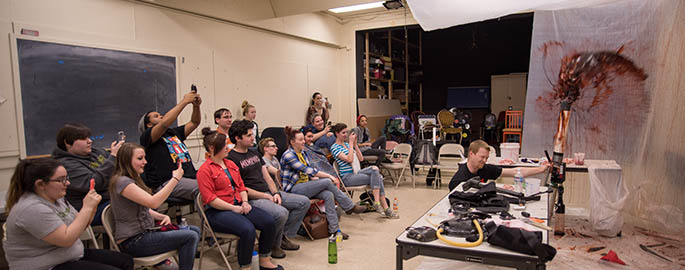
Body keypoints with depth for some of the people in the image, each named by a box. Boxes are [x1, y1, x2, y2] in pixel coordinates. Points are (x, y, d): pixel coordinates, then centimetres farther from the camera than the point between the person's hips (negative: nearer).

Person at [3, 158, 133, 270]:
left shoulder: (56, 198, 5)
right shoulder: (32, 209, -22)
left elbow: (79, 225, 12)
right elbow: (66, 239, -26)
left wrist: (92, 206, -7)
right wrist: (87, 208, -24)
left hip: (74, 255, 9)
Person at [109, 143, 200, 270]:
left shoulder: (134, 179, 14)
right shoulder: (122, 182, -17)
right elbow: (153, 202, -29)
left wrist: (163, 217, -1)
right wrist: (175, 179, -26)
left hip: (145, 232, 10)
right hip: (133, 241, -9)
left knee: (195, 230, 4)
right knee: (190, 237, -18)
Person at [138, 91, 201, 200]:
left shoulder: (174, 133, 29)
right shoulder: (146, 137, 5)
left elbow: (194, 123, 25)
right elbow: (165, 123, -13)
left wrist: (196, 106, 5)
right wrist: (184, 101, -9)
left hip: (190, 177, 7)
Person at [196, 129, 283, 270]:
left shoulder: (231, 164, 17)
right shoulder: (205, 170, -8)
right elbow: (210, 199, -14)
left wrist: (245, 202, 0)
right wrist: (234, 208, -16)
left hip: (238, 205, 8)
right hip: (217, 212, -7)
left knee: (269, 221, -11)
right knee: (248, 229, -32)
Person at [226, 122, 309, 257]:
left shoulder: (255, 153, 17)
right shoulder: (231, 159, -9)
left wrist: (275, 193, -3)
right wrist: (267, 197, -14)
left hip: (269, 193, 9)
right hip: (252, 199, -9)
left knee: (304, 202, 0)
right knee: (281, 213, -33)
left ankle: (283, 235, 6)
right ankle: (273, 245, -5)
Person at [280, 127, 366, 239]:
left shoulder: (303, 153, 13)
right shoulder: (288, 155, -14)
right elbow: (307, 170, -21)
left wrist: (316, 179, -6)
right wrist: (329, 176, -20)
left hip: (305, 185, 7)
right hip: (294, 189, -7)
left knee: (328, 195, -23)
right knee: (327, 182, -24)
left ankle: (334, 229, -19)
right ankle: (350, 207, -9)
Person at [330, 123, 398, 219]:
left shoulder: (347, 144, 17)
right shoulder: (334, 147, -7)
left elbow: (361, 159, 12)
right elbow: (349, 159, -20)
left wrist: (355, 144, 4)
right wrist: (351, 143, -14)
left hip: (356, 173, 7)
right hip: (347, 177, -7)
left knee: (375, 169, -20)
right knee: (377, 178, -21)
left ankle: (377, 203, -21)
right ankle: (385, 208, -17)